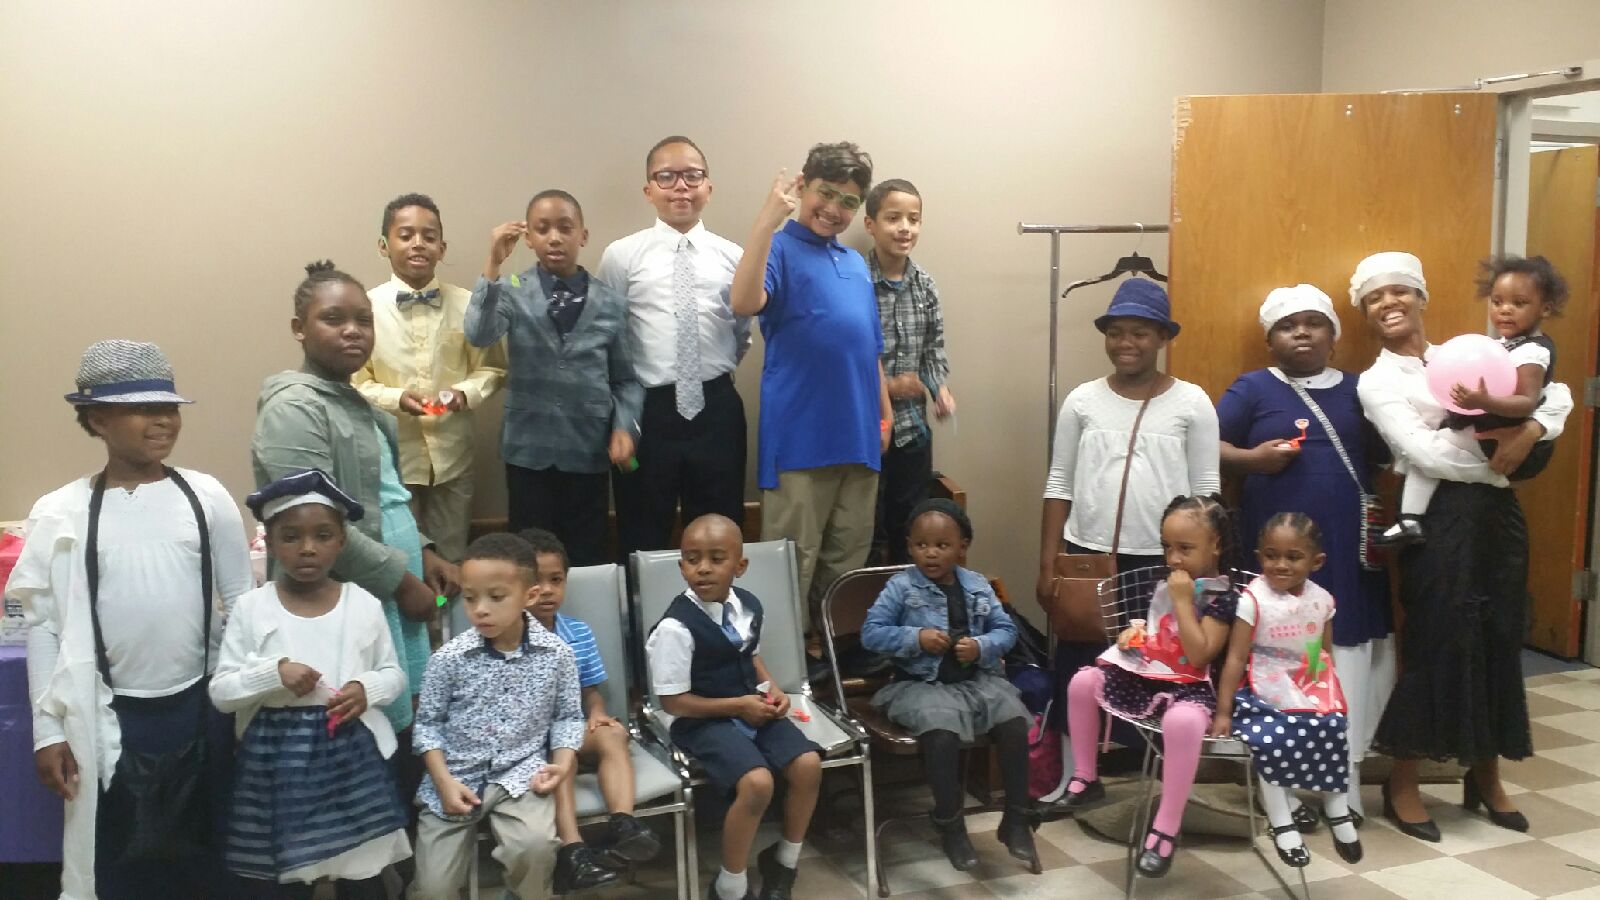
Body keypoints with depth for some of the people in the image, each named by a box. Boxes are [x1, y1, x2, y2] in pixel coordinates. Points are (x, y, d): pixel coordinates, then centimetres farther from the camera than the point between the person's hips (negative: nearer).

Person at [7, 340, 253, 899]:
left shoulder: (207, 497, -2)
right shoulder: (62, 513, -4)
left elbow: (241, 603, 2)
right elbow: (43, 623, -1)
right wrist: (48, 729, -2)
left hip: (200, 707, 1)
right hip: (110, 718, -1)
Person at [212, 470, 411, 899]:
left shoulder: (364, 604, -2)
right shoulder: (251, 608, -4)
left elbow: (394, 674, 8)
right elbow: (220, 692, -4)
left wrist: (367, 688, -12)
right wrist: (274, 673, -20)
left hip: (351, 754, 1)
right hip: (277, 757, 0)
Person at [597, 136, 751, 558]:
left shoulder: (732, 256, 3)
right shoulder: (622, 255, -2)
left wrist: (717, 372, 7)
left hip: (716, 411, 2)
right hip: (647, 412, -1)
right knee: (643, 543, 11)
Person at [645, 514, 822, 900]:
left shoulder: (749, 606, 1)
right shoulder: (676, 626, -20)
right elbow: (673, 702, -16)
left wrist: (772, 689, 2)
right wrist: (738, 706, -17)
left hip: (754, 708, 7)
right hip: (706, 720, -7)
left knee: (808, 764, -11)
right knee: (757, 782, -28)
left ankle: (783, 860, 16)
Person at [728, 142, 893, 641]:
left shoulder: (856, 263, 17)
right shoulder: (780, 250, -3)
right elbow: (744, 303, -25)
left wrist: (885, 414, 19)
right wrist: (769, 216, -27)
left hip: (858, 434, 7)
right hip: (801, 438, -6)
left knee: (849, 556, 14)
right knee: (794, 560, -2)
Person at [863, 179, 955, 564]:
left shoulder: (925, 285, 3)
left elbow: (933, 348, 10)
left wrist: (940, 386, -7)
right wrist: (886, 387, -17)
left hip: (913, 430, 5)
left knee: (911, 533, 16)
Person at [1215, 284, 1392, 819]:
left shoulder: (1357, 390, 13)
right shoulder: (1253, 389, 2)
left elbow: (1386, 455, 15)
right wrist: (1251, 458, -17)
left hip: (1348, 553, 4)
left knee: (1349, 663, 6)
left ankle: (1344, 782, 19)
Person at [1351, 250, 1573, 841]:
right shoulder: (1375, 382, -3)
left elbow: (1557, 394, 11)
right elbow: (1422, 453, -16)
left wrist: (1529, 433, -8)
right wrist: (1493, 461, -10)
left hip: (1498, 513, 5)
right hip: (1439, 519, -5)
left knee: (1499, 639, 10)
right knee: (1437, 642, -3)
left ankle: (1485, 778, 27)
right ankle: (1402, 785, 12)